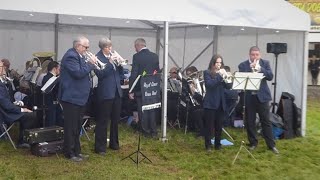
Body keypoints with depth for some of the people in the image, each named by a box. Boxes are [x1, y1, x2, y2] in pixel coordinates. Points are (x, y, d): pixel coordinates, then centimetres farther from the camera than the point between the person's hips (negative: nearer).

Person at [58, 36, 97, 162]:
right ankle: (69, 153, 7)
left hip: (79, 97, 10)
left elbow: (83, 72, 18)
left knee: (77, 127, 16)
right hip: (71, 97, -10)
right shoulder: (71, 56, -16)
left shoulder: (79, 56, 14)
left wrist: (90, 64, 2)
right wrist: (90, 64, -18)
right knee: (71, 127, -2)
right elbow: (78, 73, -27)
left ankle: (76, 151, 25)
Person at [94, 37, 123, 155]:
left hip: (117, 92, 7)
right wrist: (110, 62, -23)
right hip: (105, 93, -7)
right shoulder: (98, 58, -8)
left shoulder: (113, 56, 11)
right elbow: (100, 74, -19)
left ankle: (114, 143, 29)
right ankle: (100, 147, 5)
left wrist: (120, 64, -6)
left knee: (115, 119, 15)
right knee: (103, 121, -2)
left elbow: (121, 73, 12)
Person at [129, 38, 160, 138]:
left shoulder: (137, 56, -12)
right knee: (152, 110, 14)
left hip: (140, 88, -5)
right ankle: (153, 131, 18)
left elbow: (134, 74, -15)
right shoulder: (155, 56, 3)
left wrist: (131, 90, -11)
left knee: (142, 111, 6)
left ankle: (146, 131, 12)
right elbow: (158, 72, 9)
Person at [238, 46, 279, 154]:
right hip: (249, 97, 0)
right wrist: (250, 68, -20)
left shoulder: (265, 63, 5)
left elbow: (270, 76, -7)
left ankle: (271, 145, 10)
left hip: (262, 96, 0)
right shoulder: (243, 65, 1)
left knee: (266, 121, 4)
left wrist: (260, 69, -19)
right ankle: (253, 143, 21)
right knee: (250, 122, 6)